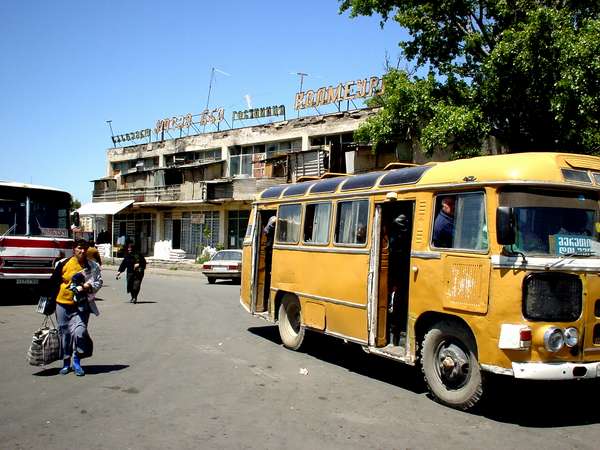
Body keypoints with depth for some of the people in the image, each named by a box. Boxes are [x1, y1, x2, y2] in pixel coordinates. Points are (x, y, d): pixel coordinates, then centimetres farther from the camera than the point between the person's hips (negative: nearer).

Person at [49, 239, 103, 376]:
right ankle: (66, 363, 25)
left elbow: (98, 282, 4)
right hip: (62, 303, 1)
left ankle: (76, 361, 2)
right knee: (64, 333, 9)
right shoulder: (63, 264, -1)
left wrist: (87, 286, -15)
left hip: (81, 304, -1)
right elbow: (53, 282, 8)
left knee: (79, 331, -17)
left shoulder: (92, 266, 1)